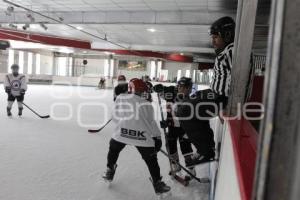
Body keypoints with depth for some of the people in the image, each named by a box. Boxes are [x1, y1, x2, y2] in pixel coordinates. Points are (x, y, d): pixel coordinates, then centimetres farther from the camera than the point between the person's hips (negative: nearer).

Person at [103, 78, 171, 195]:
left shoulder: (120, 98, 6)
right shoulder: (146, 104, 0)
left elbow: (115, 117, 12)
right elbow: (151, 122, 0)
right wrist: (157, 137, 9)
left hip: (121, 132, 2)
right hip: (141, 136, -1)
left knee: (113, 149, 31)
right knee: (151, 159, 15)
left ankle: (109, 172, 40)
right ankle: (157, 183, 20)